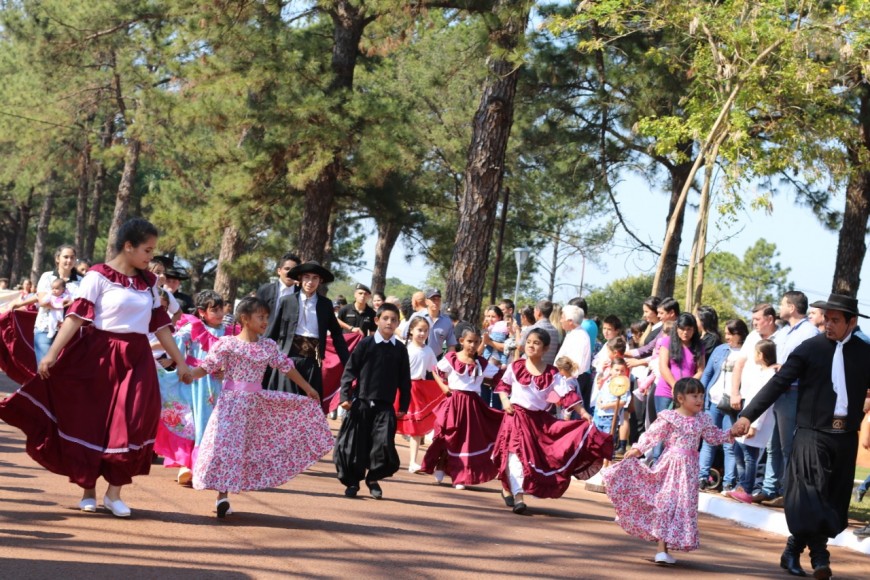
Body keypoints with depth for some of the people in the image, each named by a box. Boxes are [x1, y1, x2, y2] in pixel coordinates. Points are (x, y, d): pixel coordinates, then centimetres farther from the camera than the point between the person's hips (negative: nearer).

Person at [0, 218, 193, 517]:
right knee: (90, 423, 4)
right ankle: (88, 489, 17)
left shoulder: (149, 282, 10)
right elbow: (77, 315, -12)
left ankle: (114, 491, 6)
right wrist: (52, 353, -19)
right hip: (97, 357, -4)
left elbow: (160, 324, 15)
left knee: (131, 425, -4)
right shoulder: (98, 276, -6)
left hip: (136, 360, 4)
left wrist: (180, 361, 16)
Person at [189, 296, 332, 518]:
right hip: (231, 401, -5)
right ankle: (222, 496, 2)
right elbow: (206, 367, -8)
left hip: (257, 402, 5)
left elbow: (287, 367, 14)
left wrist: (308, 390, 19)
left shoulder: (268, 346, 6)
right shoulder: (227, 344, -7)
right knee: (227, 444, -9)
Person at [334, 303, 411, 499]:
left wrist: (403, 406, 8)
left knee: (384, 444, -11)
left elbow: (404, 379, 10)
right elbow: (350, 370, -1)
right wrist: (345, 396, -8)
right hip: (361, 402, -1)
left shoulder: (400, 349, 5)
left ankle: (373, 478, 11)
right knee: (355, 445, 2)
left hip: (385, 407, 1)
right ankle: (352, 481, 18)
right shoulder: (365, 344, -1)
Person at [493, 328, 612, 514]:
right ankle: (518, 496, -11)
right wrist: (505, 400, -6)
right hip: (516, 416, -2)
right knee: (516, 454, -11)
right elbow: (503, 384, 13)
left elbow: (567, 393, -5)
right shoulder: (515, 367, -1)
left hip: (540, 420, 2)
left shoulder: (552, 373, -1)